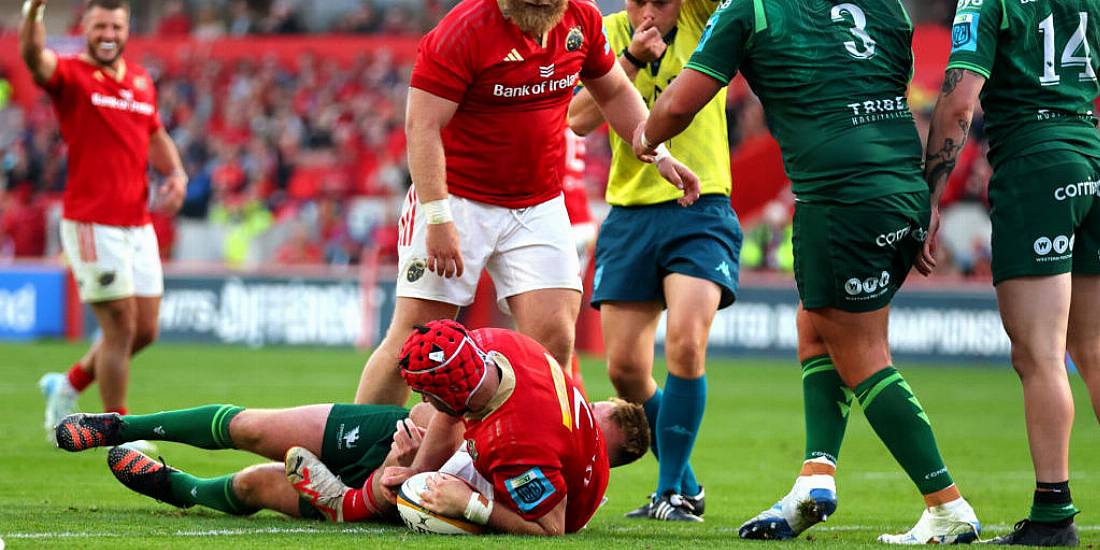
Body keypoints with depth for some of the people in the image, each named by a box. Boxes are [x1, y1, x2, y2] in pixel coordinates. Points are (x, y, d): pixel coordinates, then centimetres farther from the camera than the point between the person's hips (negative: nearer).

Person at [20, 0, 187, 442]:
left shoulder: (141, 80, 13)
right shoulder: (71, 76, -7)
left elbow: (156, 137, 26)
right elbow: (33, 55, -28)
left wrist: (176, 174, 6)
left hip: (138, 223, 7)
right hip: (92, 223, -7)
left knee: (145, 330, 9)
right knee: (121, 327, -6)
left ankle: (69, 385, 30)